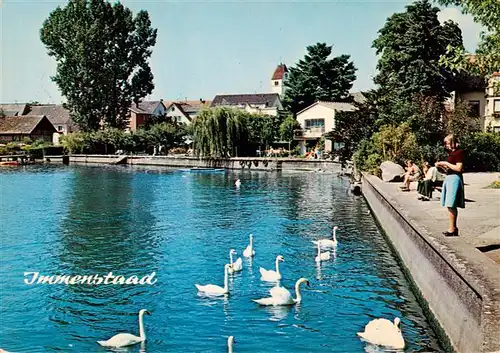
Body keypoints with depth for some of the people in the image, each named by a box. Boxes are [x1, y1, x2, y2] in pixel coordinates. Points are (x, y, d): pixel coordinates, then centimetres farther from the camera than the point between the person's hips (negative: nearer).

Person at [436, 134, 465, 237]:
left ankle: (452, 228, -7)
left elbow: (459, 168, -18)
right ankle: (454, 228, 15)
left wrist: (446, 163, -13)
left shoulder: (459, 152, -9)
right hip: (449, 178, 10)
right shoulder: (451, 153, 18)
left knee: (451, 205, -10)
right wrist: (441, 166, 6)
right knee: (452, 206, 10)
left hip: (454, 179, -10)